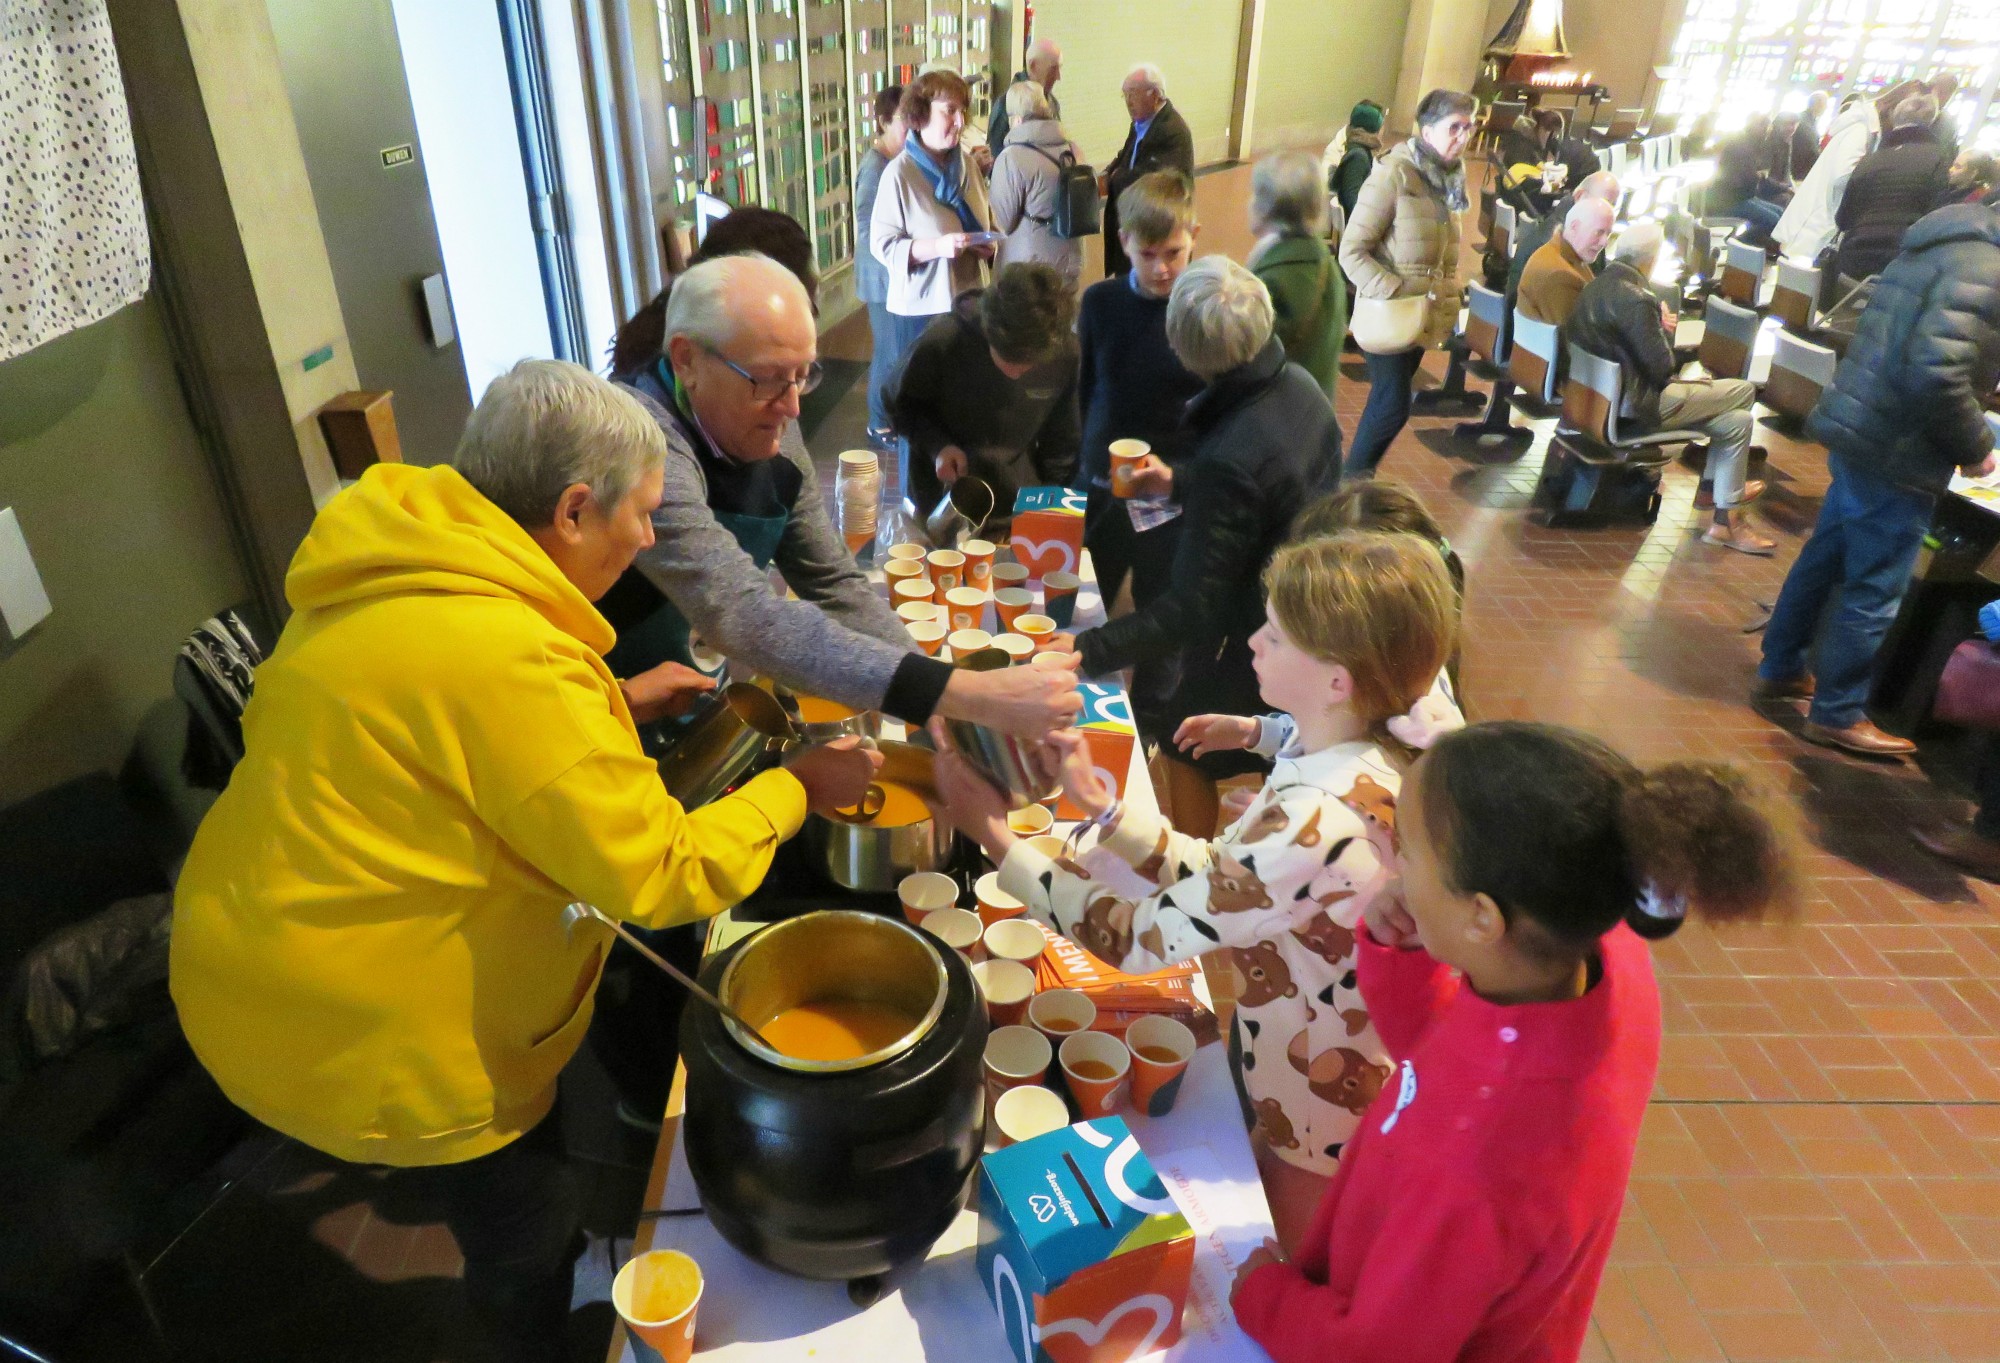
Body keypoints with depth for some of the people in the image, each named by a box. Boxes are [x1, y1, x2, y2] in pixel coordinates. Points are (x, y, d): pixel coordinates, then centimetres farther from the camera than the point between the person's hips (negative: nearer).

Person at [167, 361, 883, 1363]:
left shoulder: (395, 573, -3)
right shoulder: (510, 659, -33)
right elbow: (661, 876, -26)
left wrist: (614, 703, 7)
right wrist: (796, 788, -12)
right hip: (355, 1039, -9)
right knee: (530, 1241, 17)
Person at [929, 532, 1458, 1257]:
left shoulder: (1319, 824, -38)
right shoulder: (1358, 768, -8)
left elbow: (1142, 938, -30)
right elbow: (1223, 874, -2)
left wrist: (996, 836, -24)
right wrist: (1102, 806, -9)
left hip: (1318, 1118, -8)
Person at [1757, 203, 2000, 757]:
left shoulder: (1939, 247, 14)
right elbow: (1937, 375, -27)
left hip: (1858, 434, 9)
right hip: (1896, 455, -9)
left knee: (1824, 558, 19)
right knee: (1874, 591, 2)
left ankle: (1780, 669, 32)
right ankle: (1837, 714, 13)